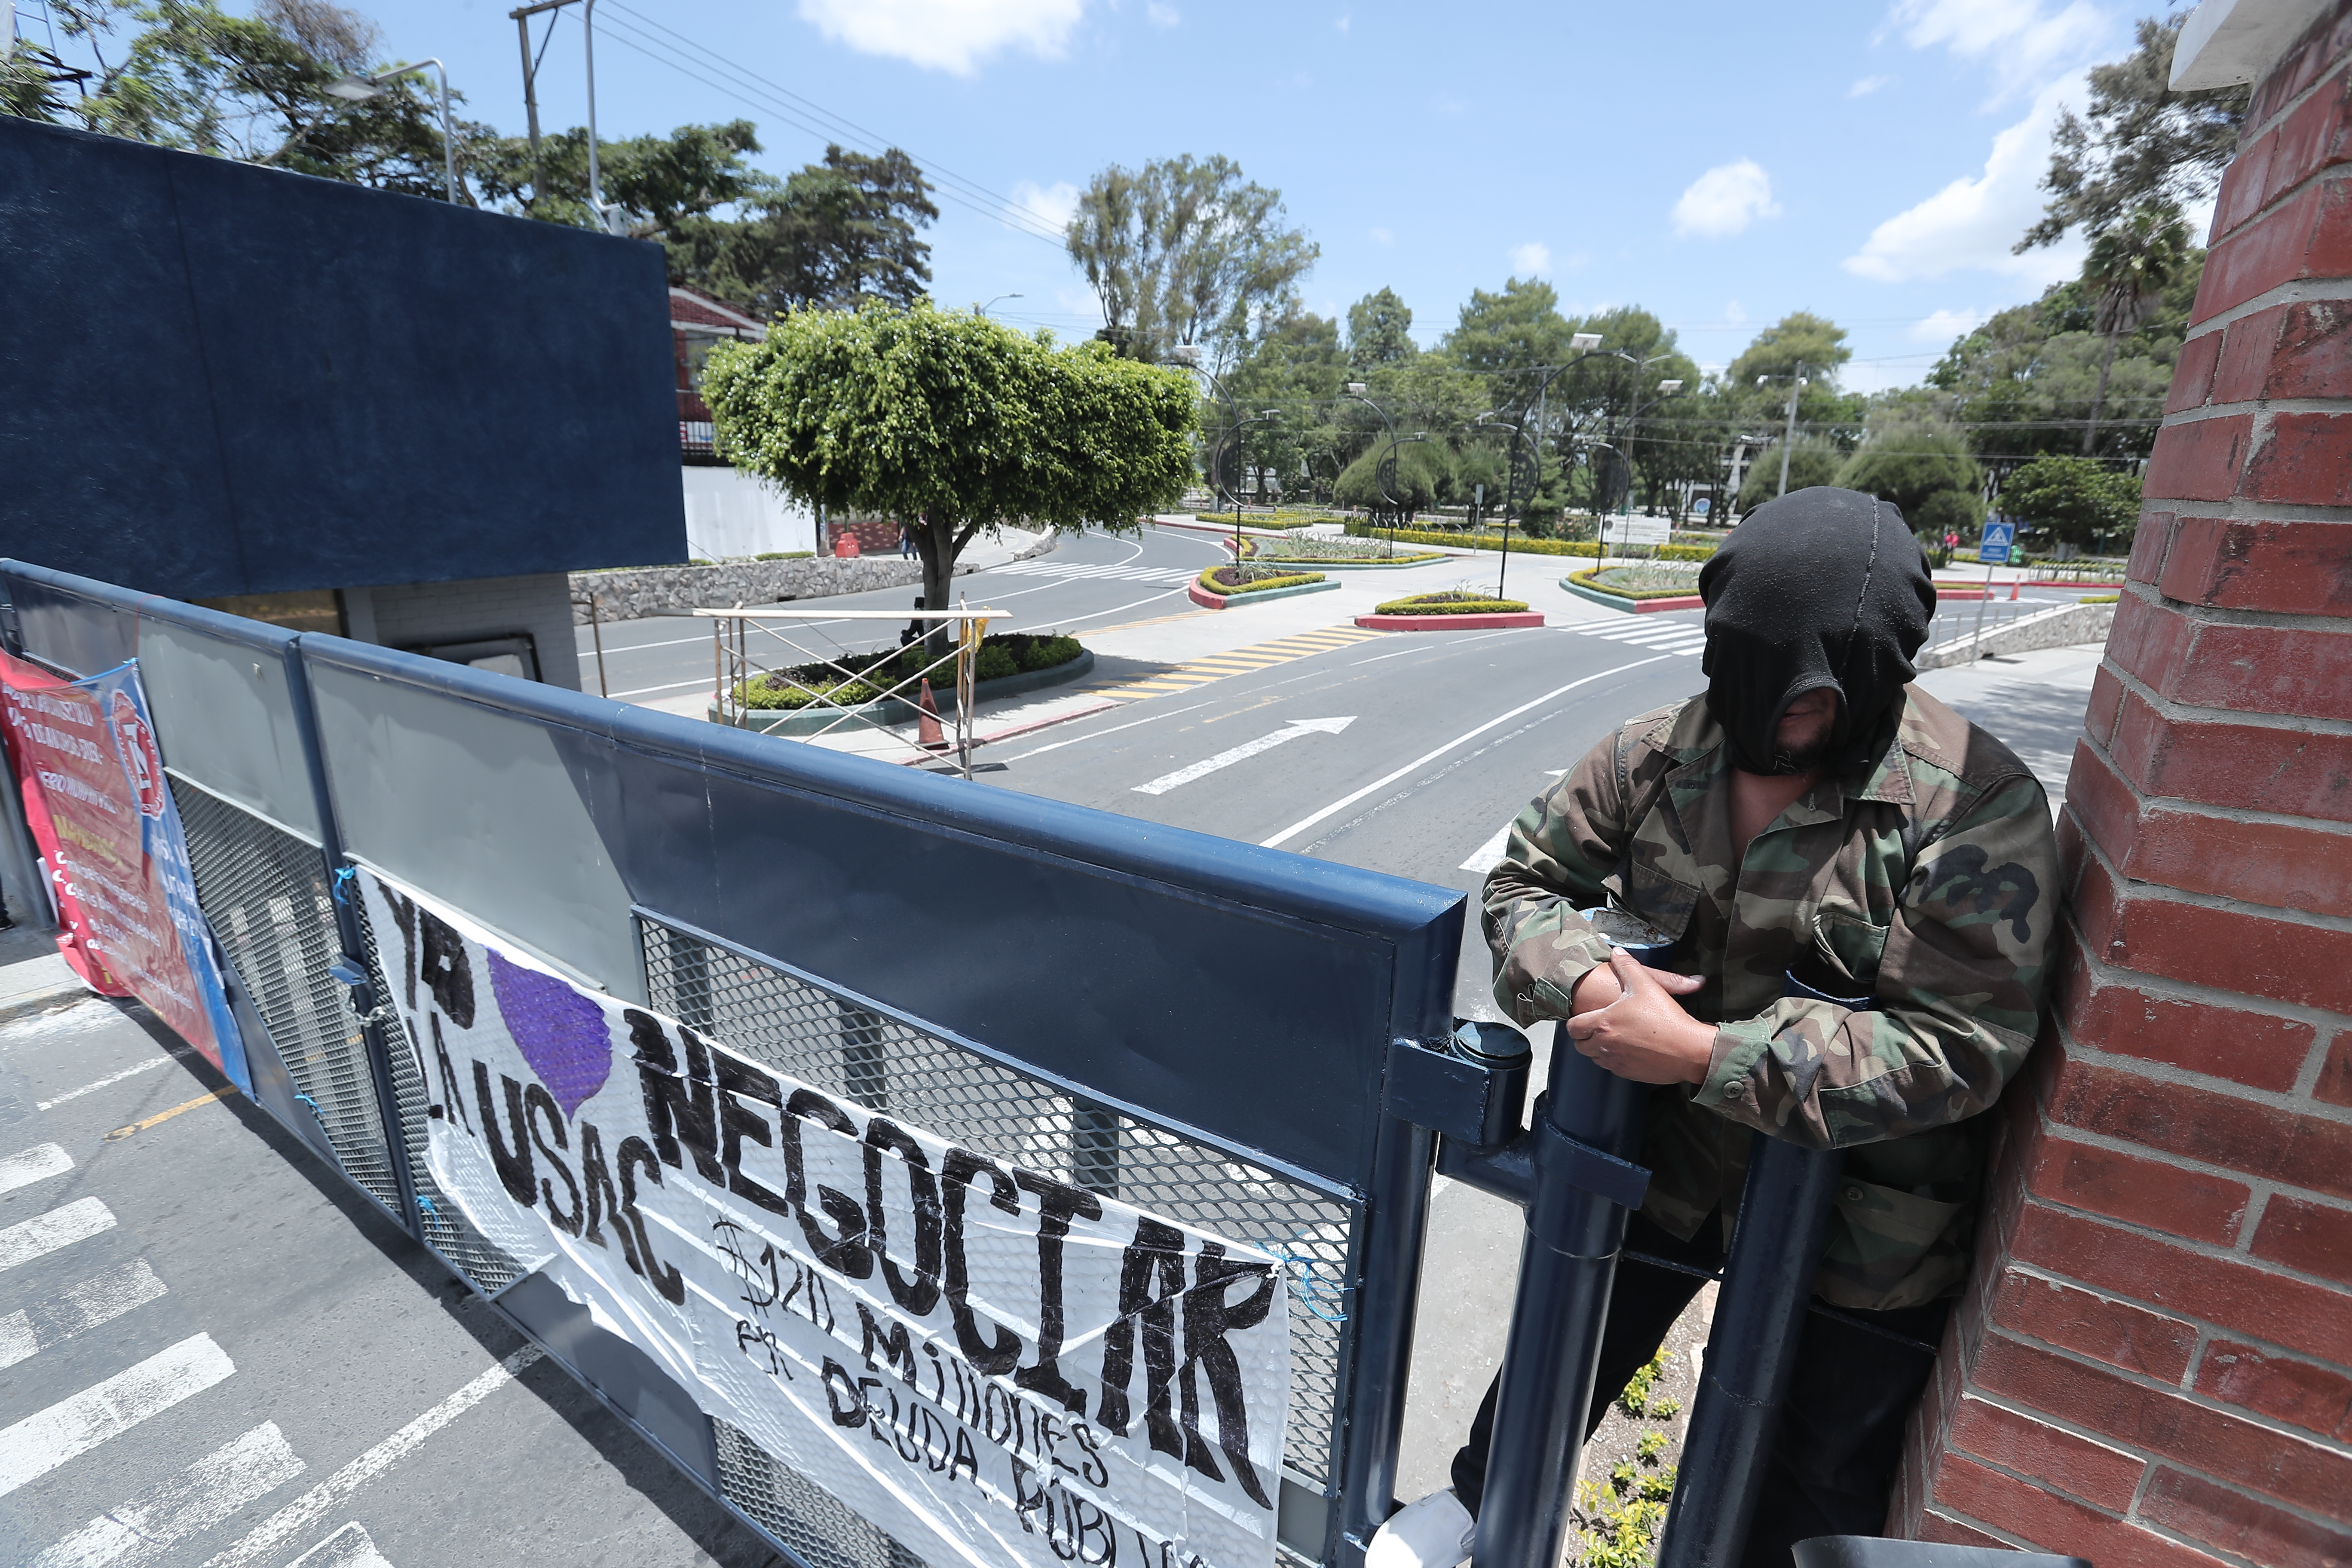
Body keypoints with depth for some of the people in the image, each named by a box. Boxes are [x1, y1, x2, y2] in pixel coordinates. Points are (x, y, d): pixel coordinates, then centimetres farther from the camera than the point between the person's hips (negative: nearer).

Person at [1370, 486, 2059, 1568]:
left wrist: (1700, 1053, -32)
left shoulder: (1978, 806, -22)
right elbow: (1525, 880, -2)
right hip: (1660, 1154, 4)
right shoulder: (1653, 758, -11)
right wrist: (1581, 978, -24)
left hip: (1860, 1225, -3)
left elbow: (1960, 1045, -26)